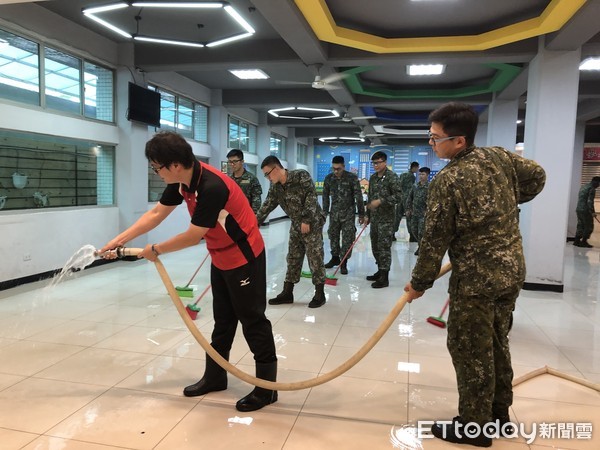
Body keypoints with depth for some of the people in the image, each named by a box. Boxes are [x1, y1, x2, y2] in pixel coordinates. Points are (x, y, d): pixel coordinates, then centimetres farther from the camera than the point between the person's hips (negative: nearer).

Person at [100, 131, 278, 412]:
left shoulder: (212, 187, -32)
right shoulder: (182, 181, -4)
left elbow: (193, 236, -26)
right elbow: (156, 214, 5)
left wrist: (156, 250, -12)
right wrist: (119, 239, 4)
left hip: (244, 257, -9)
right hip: (221, 258, 9)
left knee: (252, 319, -1)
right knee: (222, 319, 18)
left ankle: (266, 387, 12)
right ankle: (215, 377, 33)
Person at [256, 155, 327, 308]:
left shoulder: (301, 176, -17)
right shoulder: (275, 187, 2)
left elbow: (311, 197, -20)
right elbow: (267, 206, 5)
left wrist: (306, 220, -22)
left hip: (312, 223, -7)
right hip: (295, 225, 7)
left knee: (315, 259, -3)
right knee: (292, 258, 9)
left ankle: (320, 294, 8)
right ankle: (287, 292, 18)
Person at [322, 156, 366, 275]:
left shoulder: (352, 178, -12)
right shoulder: (329, 178, -1)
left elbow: (358, 196, -9)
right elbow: (325, 196, 9)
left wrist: (361, 214, -9)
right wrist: (325, 211, 10)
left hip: (348, 213, -4)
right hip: (334, 212, 4)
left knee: (347, 238, -3)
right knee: (333, 235, 12)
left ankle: (344, 263, 6)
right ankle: (335, 258, 29)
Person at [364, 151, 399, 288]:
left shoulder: (392, 177, -8)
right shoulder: (373, 177, 14)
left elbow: (397, 196, -14)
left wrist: (380, 201, -22)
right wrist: (368, 214, 17)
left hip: (386, 217, -7)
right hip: (374, 217, 7)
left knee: (384, 246, -7)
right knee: (375, 246, 12)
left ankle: (384, 278, -1)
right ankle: (380, 271, 26)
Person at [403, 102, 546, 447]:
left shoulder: (448, 180, -18)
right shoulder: (500, 156, 1)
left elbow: (435, 239, -14)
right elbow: (537, 177, 17)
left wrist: (420, 283, -3)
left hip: (476, 279, -8)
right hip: (512, 269, 8)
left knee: (470, 350, 6)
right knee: (497, 342, 21)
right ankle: (499, 415, 36)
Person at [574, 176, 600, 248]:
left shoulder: (583, 186, 15)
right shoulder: (592, 189, -12)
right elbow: (590, 201, -19)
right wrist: (592, 212, -16)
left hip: (578, 210, 8)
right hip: (585, 211, -8)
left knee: (580, 225, 12)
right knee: (589, 227, 2)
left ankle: (577, 241, 11)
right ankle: (584, 241, 2)